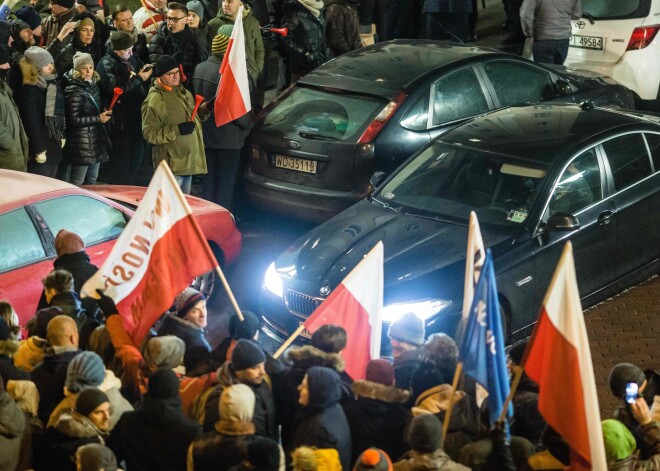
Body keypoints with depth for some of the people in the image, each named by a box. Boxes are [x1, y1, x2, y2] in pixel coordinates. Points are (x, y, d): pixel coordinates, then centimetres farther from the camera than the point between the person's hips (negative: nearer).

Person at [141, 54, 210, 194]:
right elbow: (149, 134, -19)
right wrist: (177, 130, -26)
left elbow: (194, 116, 27)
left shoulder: (183, 92, 11)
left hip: (189, 160, 8)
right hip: (172, 165, -8)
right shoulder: (154, 100, -15)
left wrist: (206, 108, 7)